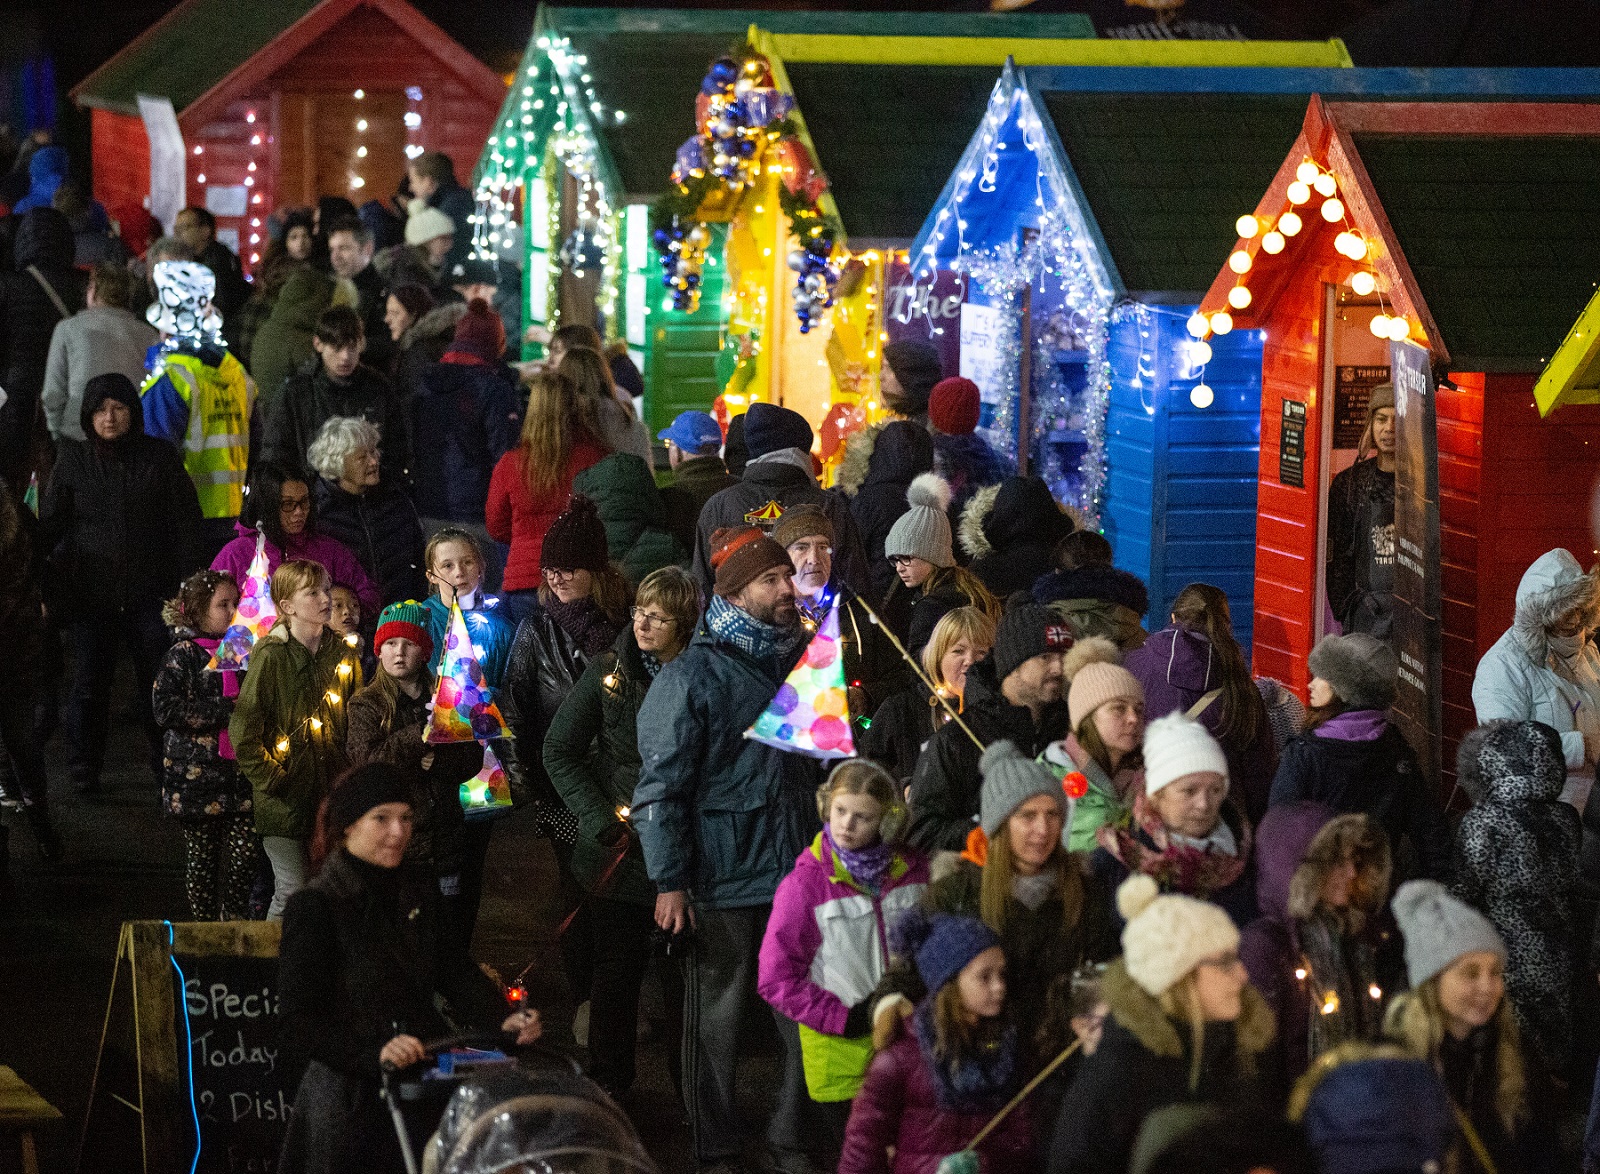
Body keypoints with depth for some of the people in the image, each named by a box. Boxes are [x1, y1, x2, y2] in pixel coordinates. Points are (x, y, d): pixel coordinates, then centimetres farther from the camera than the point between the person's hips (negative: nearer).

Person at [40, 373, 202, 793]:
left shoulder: (159, 456, 3)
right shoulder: (74, 460, 4)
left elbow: (186, 521, 5)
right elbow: (49, 524, 6)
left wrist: (185, 582, -1)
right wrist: (43, 586, 1)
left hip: (149, 592, 0)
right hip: (90, 592, 0)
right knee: (89, 683, 5)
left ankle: (167, 761, 16)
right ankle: (84, 769, 16)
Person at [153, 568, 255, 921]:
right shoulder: (184, 654, -5)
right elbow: (166, 708, -17)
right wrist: (228, 710, -17)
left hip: (240, 772, 5)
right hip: (198, 773, -5)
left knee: (245, 853, -3)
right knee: (202, 858, 3)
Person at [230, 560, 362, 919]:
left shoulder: (345, 655, 7)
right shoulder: (271, 656, -10)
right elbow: (242, 731, -11)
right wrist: (272, 779, -12)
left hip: (331, 794, 5)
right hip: (284, 798, -5)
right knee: (292, 892, -6)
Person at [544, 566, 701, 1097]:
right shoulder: (609, 672, 0)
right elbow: (559, 751, 2)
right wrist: (602, 820, -9)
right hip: (623, 851, 0)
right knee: (617, 974, 4)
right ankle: (608, 1087, 15)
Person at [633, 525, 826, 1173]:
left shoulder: (797, 663, 12)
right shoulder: (692, 676, -7)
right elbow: (661, 787, -9)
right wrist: (669, 883, -13)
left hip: (799, 875, 5)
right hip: (725, 881, -5)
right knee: (717, 1018, 3)